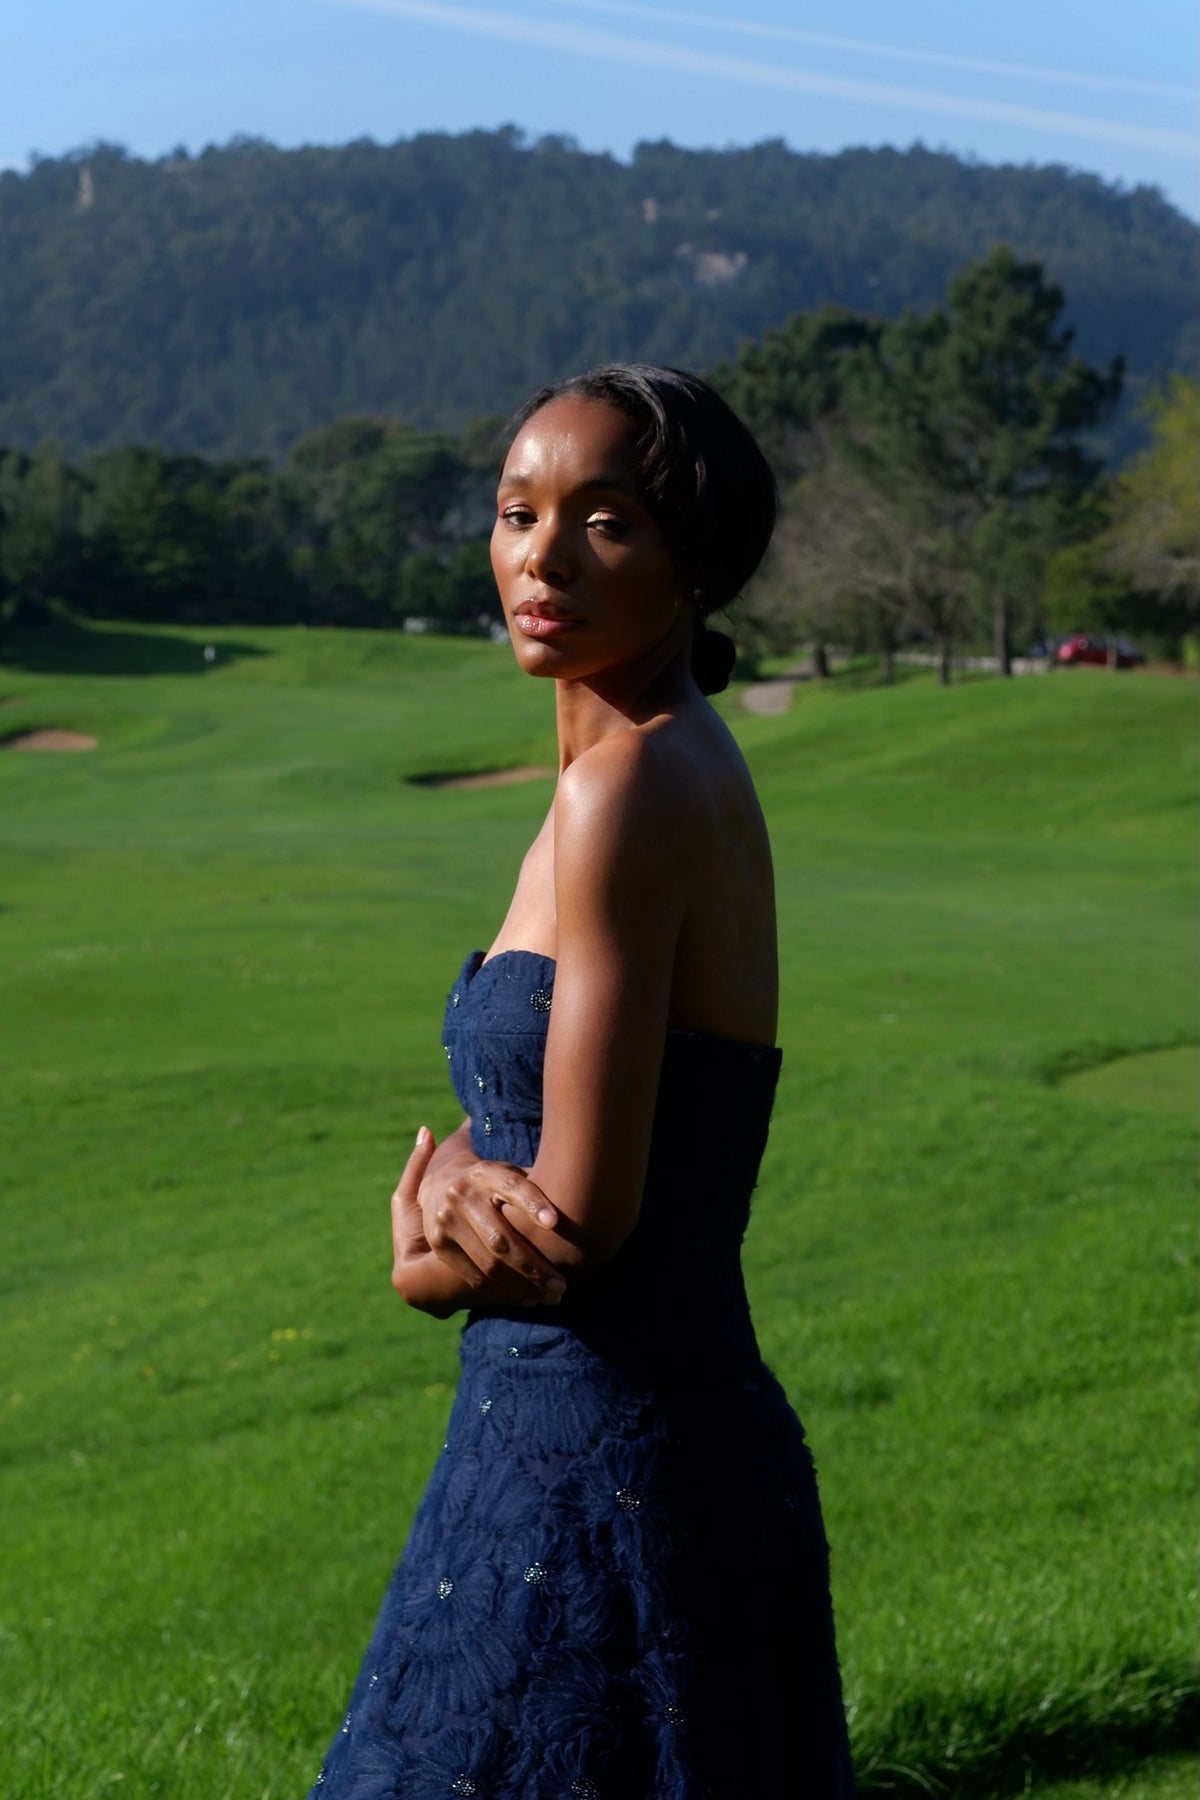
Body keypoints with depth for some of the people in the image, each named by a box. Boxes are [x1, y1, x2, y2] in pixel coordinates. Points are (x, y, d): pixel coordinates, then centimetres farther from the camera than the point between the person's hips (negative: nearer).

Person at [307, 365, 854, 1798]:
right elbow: (524, 1105, 14)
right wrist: (446, 1168, -8)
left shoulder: (634, 788, -17)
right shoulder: (683, 769, 10)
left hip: (600, 1475, -9)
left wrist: (424, 1264, 1)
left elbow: (585, 1223, -18)